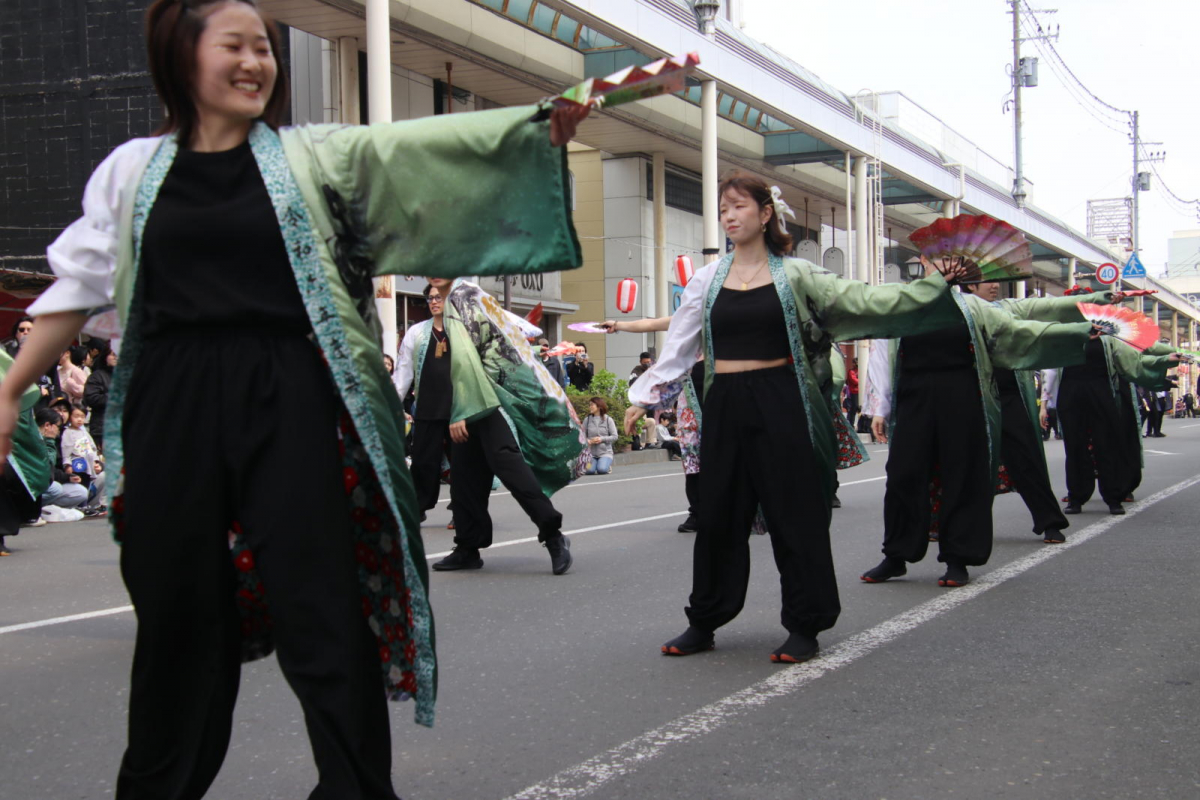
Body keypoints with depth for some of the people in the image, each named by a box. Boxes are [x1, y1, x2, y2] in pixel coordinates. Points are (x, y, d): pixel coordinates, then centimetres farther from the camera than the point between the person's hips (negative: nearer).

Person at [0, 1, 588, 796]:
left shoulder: (310, 156, 7)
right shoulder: (135, 169, 11)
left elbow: (425, 146, -5)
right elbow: (78, 286, 14)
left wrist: (547, 121, -18)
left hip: (290, 402, -1)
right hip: (172, 407, 1)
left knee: (321, 607, -3)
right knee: (178, 613, 9)